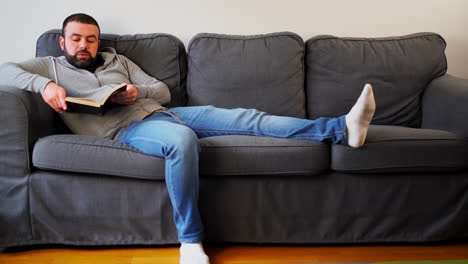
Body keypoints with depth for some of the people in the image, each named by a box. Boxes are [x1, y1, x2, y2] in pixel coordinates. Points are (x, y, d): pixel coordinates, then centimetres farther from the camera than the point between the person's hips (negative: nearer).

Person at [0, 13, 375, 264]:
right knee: (183, 138, -41)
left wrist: (137, 93, -3)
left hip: (162, 112, 5)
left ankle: (342, 129, -18)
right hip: (128, 129, -5)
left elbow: (163, 90, 19)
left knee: (245, 117, -12)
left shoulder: (118, 60, 23)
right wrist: (43, 84, -15)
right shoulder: (51, 67, 15)